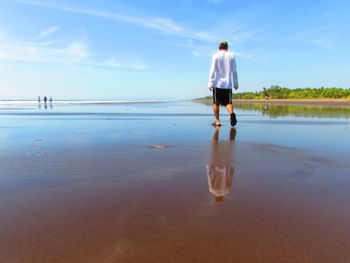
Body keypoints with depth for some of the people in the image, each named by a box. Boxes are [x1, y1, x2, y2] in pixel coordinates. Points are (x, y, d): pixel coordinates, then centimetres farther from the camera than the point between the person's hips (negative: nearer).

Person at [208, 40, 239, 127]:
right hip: (228, 84, 2)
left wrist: (210, 83, -6)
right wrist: (236, 83, 17)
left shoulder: (216, 56, 3)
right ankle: (231, 113, -27)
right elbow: (234, 71, 10)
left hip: (217, 84, -2)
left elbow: (212, 70, -5)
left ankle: (217, 121, 5)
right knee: (228, 102, 3)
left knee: (216, 103, 7)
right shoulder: (231, 55, 10)